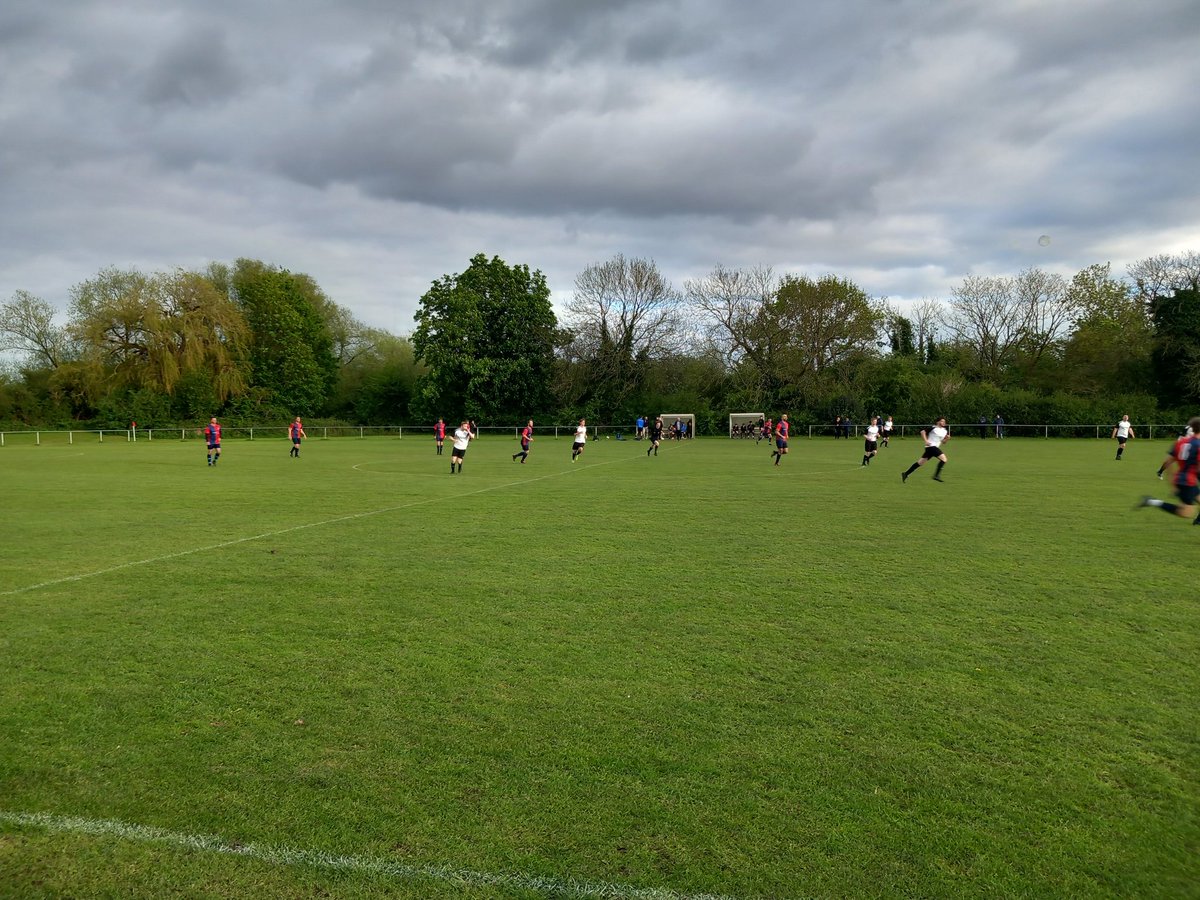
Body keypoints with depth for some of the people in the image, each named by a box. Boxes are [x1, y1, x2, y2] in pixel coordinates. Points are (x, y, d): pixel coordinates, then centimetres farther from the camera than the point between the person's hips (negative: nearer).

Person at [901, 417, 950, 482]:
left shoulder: (945, 431, 15)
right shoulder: (933, 428, -8)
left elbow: (943, 442, 20)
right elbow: (923, 431, -9)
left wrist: (947, 438, -2)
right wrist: (926, 441, -17)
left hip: (935, 447, 8)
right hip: (931, 446, -8)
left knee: (920, 462, 9)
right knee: (943, 459, -17)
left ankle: (906, 474, 14)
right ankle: (936, 475, -13)